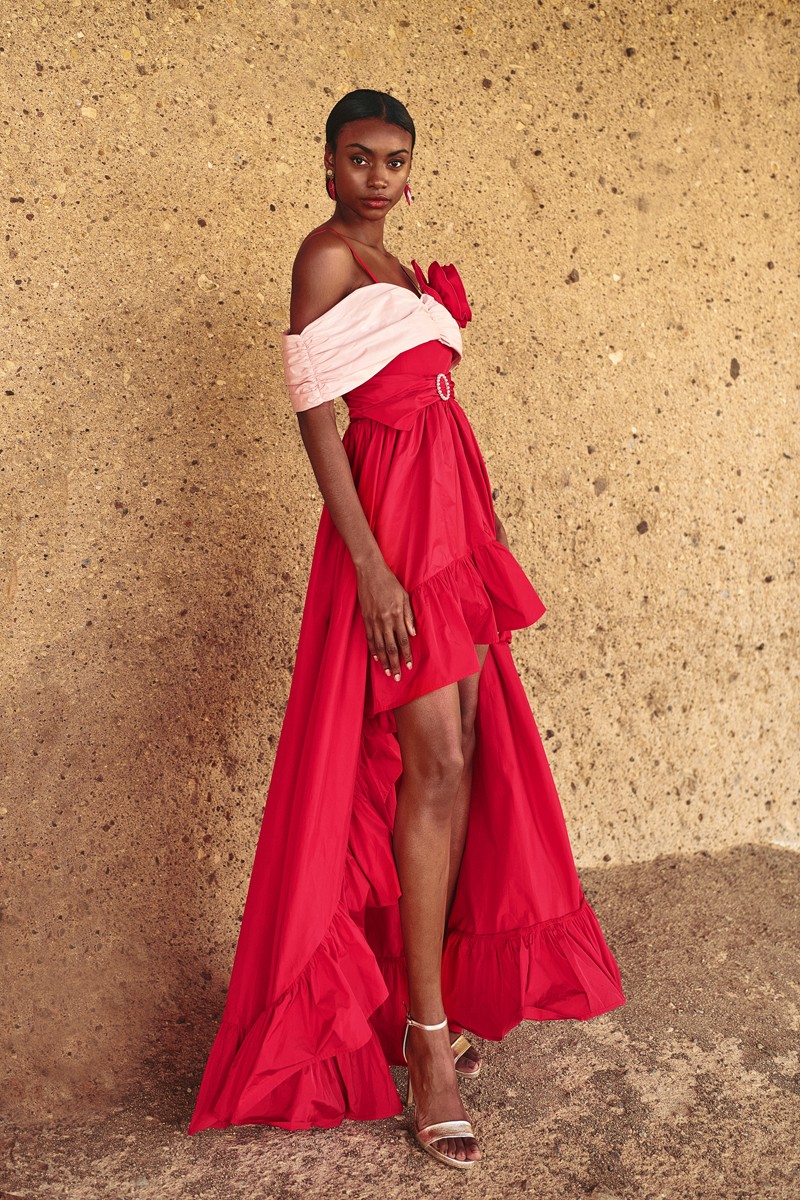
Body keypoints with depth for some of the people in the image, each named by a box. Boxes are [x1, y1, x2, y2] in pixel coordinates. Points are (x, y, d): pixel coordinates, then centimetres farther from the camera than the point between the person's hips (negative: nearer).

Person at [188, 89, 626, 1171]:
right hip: (390, 516, -9)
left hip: (451, 512, 9)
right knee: (432, 767, -9)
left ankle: (428, 994, 21)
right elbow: (318, 421, -16)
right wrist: (371, 564, -23)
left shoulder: (392, 265, 19)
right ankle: (426, 1041, 0)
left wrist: (478, 518, 20)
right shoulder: (326, 254, -8)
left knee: (466, 757, 9)